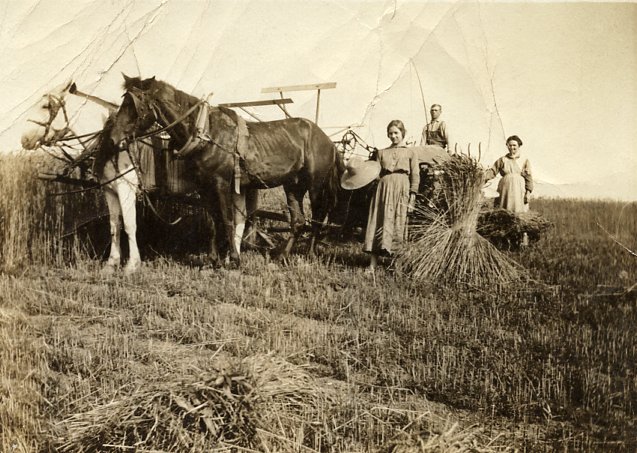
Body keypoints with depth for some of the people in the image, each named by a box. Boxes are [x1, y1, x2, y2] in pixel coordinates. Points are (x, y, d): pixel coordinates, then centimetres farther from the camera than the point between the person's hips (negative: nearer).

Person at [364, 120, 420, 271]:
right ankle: (373, 264, -4)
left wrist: (412, 196, -4)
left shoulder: (410, 152, 10)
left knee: (399, 224, -2)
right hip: (384, 187, 2)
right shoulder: (382, 152, 17)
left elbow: (415, 176, 4)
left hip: (402, 189, -2)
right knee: (379, 222, -3)